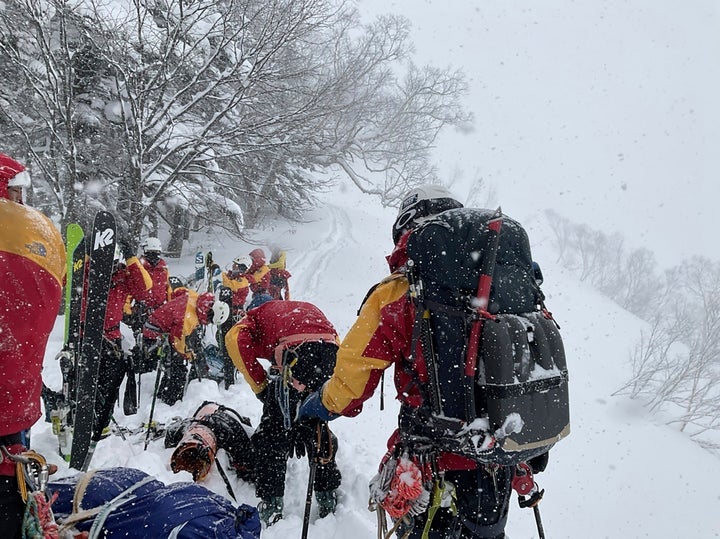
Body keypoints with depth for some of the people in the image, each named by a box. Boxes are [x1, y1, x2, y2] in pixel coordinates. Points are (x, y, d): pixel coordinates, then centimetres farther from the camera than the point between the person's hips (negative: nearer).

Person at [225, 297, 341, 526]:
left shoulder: (257, 314, 26)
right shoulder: (308, 307, 40)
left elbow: (235, 340, 3)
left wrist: (260, 385, 7)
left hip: (297, 351, -5)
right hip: (330, 350, 5)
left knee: (273, 432, 10)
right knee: (316, 427, 24)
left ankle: (271, 503, 10)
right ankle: (327, 496, 32)